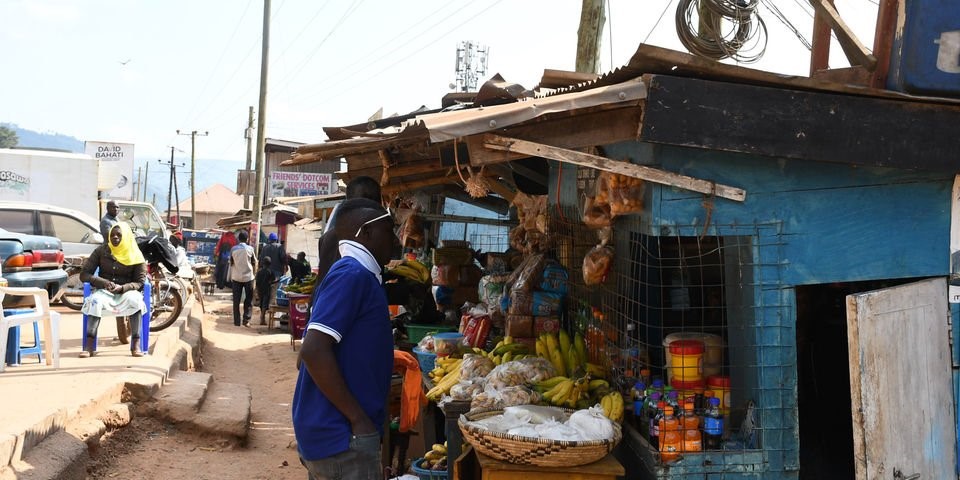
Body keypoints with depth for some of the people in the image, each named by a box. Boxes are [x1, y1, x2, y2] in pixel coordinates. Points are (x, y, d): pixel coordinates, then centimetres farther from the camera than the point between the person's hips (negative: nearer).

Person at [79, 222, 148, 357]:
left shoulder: (135, 256, 0)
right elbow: (84, 275, -1)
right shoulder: (101, 251, 3)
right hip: (103, 290, 1)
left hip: (126, 291, -1)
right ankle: (89, 345, -39)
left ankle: (136, 344, -34)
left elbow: (140, 282, -2)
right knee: (95, 301, -34)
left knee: (135, 299, -36)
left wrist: (122, 288, -22)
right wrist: (104, 282, -18)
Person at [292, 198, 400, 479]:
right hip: (341, 435, -9)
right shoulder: (353, 274, -16)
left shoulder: (357, 275, 13)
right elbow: (313, 351, -24)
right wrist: (358, 419, -20)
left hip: (333, 432, 9)